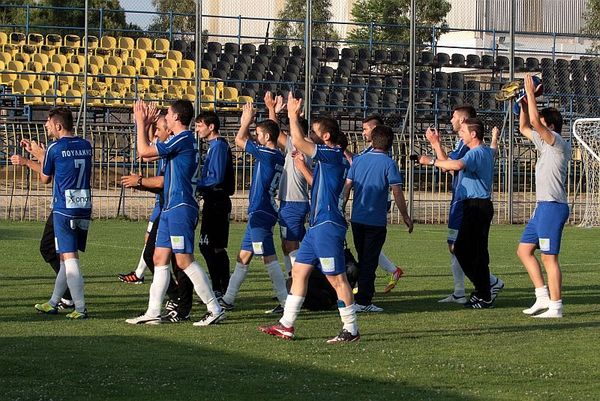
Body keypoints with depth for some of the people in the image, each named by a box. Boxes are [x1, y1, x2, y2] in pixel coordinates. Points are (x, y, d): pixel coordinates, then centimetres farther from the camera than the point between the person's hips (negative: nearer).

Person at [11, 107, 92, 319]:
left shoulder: (55, 148, -9)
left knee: (69, 258, -6)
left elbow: (45, 178, 5)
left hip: (64, 209, -7)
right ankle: (53, 303, 25)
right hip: (85, 208, 7)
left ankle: (80, 308, -11)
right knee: (67, 257, 15)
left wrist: (40, 155, 24)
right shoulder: (86, 146, 10)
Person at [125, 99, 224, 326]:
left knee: (184, 260, -10)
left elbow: (144, 151, -12)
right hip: (171, 208, 10)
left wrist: (141, 123, -1)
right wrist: (143, 124, 25)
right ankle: (153, 312, 10)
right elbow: (146, 151, 27)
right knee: (159, 258, 9)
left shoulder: (183, 139, -13)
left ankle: (215, 309, -7)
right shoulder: (184, 140, 18)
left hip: (180, 208, -10)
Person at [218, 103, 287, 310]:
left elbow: (240, 140, -8)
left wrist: (246, 121, 6)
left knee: (269, 257, -8)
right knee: (244, 256, 13)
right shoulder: (277, 157, 11)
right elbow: (247, 142, 26)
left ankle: (285, 300, -7)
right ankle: (228, 299, 19)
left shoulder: (268, 155, -15)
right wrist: (246, 123, 23)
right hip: (259, 213, 10)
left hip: (260, 213, -10)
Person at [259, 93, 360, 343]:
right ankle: (286, 325, 15)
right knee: (299, 271, 11)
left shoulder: (332, 155, -13)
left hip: (328, 226, -10)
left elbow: (298, 142, -22)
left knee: (337, 278, -5)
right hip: (317, 226, 10)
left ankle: (351, 330, 1)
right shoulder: (326, 158, 15)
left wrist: (293, 116, -10)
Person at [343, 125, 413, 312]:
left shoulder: (359, 160, 5)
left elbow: (347, 187, 7)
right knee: (369, 261, 0)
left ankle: (364, 295, 25)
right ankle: (363, 301, -2)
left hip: (357, 218, 5)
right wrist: (405, 216, -3)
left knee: (362, 259, 17)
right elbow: (397, 193, -12)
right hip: (376, 220, -5)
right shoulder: (388, 164, -9)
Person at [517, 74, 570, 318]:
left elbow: (535, 121, -23)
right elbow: (524, 127, 29)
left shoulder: (558, 142, -10)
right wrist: (524, 102, 17)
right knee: (524, 250, 12)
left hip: (553, 206, -10)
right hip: (543, 206, 10)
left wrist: (531, 94, -13)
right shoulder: (545, 144, 16)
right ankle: (543, 296, 13)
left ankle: (555, 306, -6)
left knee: (549, 257, -8)